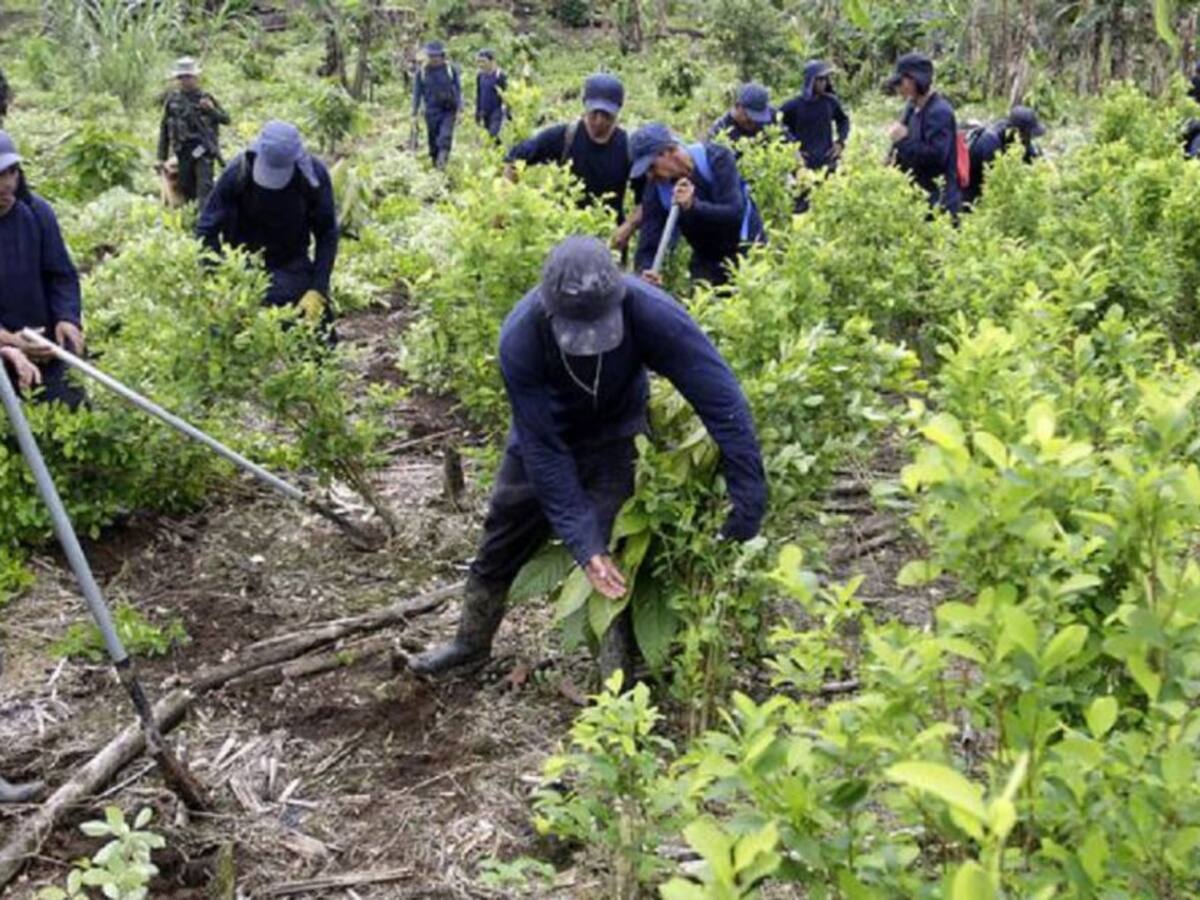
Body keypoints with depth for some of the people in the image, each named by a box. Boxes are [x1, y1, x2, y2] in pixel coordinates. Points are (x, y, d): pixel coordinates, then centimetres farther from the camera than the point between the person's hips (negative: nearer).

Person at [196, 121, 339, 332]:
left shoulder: (313, 175, -18)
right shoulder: (237, 172, -20)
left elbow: (327, 235, -11)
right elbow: (207, 230, -14)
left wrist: (317, 290, -19)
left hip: (292, 266, 1)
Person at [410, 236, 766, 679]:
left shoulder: (650, 312, -40)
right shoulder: (520, 339, -37)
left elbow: (721, 397, -36)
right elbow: (543, 448, -30)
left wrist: (749, 499, -37)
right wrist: (582, 541, -33)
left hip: (615, 439, -1)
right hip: (545, 434, 1)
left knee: (616, 554, -13)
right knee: (501, 543, 16)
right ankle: (471, 641, 41)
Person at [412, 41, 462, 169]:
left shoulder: (451, 70, -1)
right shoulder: (422, 72, 2)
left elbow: (458, 90, 4)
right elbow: (417, 93, 7)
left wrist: (459, 110, -3)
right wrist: (414, 114, 6)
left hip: (448, 110, -2)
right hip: (431, 112, 2)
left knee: (445, 136, -19)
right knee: (433, 140, 6)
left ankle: (442, 160, -23)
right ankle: (435, 164, 17)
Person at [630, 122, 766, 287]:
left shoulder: (716, 159, -21)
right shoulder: (655, 189, -13)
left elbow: (735, 213, -29)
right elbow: (648, 244, -17)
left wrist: (693, 206, -43)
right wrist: (646, 270, -40)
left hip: (746, 252, -3)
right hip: (707, 262, 3)